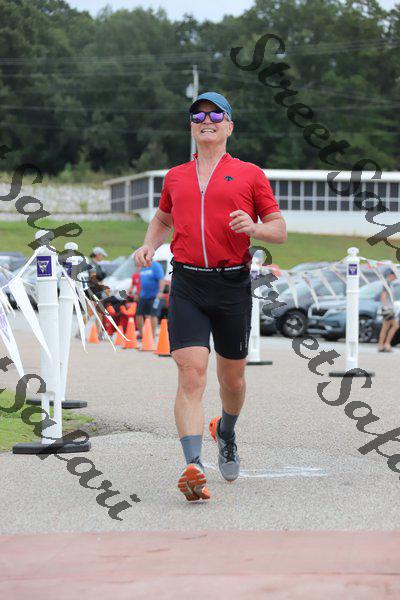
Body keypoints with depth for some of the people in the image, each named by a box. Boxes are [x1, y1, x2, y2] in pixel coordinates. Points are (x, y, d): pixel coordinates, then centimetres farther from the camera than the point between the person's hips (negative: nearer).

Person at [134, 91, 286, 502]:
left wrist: (254, 227, -14)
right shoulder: (175, 177, 14)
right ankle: (193, 467, -21)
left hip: (233, 284, 0)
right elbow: (162, 219, 32)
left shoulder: (250, 175, 6)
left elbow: (280, 231, 7)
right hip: (187, 286, 1)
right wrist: (149, 245, 12)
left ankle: (226, 434, 44)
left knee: (231, 378, 12)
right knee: (191, 376, -14)